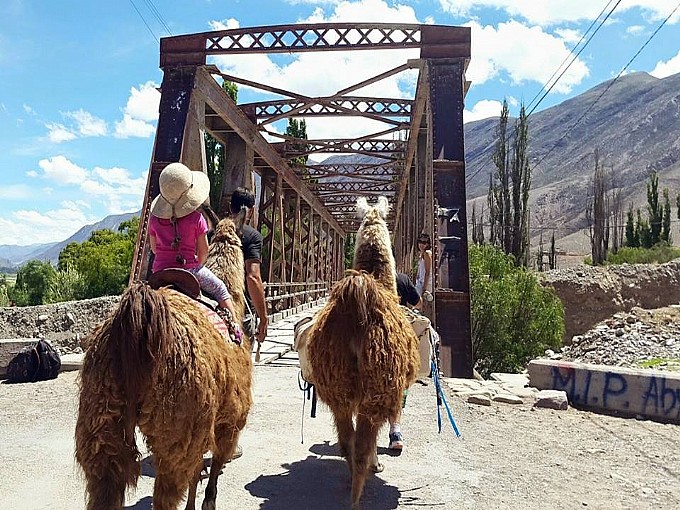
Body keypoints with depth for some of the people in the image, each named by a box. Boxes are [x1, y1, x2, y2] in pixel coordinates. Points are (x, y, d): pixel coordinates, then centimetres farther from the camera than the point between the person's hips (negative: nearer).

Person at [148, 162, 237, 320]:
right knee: (220, 290, 14)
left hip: (160, 270, 4)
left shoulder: (155, 218, -2)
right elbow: (203, 250, -5)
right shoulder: (196, 218, -12)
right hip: (188, 268, -3)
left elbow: (154, 248, 9)